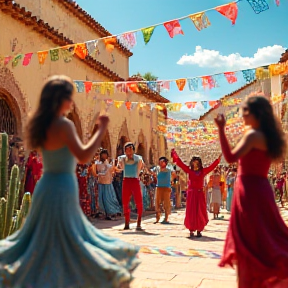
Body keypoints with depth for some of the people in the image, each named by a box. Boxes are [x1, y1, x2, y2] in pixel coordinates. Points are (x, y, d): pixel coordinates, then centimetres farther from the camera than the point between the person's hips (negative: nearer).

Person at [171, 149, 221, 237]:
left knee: (200, 212, 2)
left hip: (200, 193, 2)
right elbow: (180, 163, 3)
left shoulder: (203, 171, 7)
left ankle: (199, 230, 8)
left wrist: (218, 159, 12)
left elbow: (212, 166, 13)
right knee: (191, 212, 0)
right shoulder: (189, 171, 3)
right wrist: (174, 154, 3)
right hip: (191, 193, -2)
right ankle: (191, 230, 5)